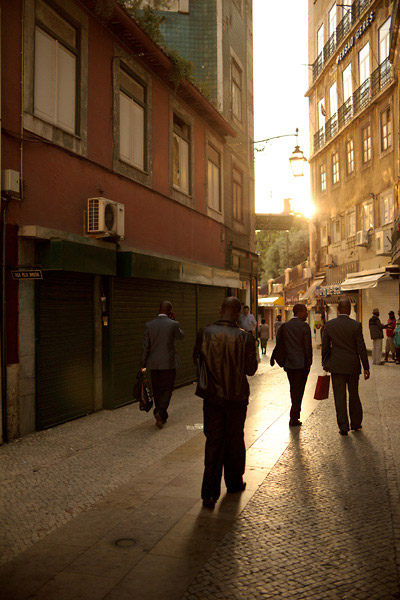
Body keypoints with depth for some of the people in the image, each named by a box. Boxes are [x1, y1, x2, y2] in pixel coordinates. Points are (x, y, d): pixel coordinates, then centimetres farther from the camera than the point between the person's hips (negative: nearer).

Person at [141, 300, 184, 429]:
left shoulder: (149, 325, -2)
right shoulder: (173, 324, -10)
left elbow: (145, 346, -1)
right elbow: (180, 336, 12)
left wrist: (143, 365, 5)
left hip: (154, 364, 3)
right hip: (169, 363, -3)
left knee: (157, 390, 14)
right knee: (167, 389, 6)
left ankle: (162, 416, 24)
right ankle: (160, 412, -12)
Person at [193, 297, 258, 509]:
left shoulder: (204, 333, -10)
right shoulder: (244, 338, -15)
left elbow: (196, 359, 4)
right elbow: (251, 369, -8)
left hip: (212, 396, 1)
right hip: (236, 396, -1)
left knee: (213, 442, 7)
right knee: (235, 440, 17)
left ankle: (210, 493, 4)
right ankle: (234, 483, 33)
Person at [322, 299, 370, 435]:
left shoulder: (329, 325, -4)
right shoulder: (356, 325, -9)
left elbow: (325, 346, 3)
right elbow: (361, 348, -8)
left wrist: (325, 363, 15)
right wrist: (366, 367, -1)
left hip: (336, 366, 0)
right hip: (353, 366, 0)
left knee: (340, 397, 4)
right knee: (354, 395, 16)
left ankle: (343, 427, 5)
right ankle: (356, 424, 27)